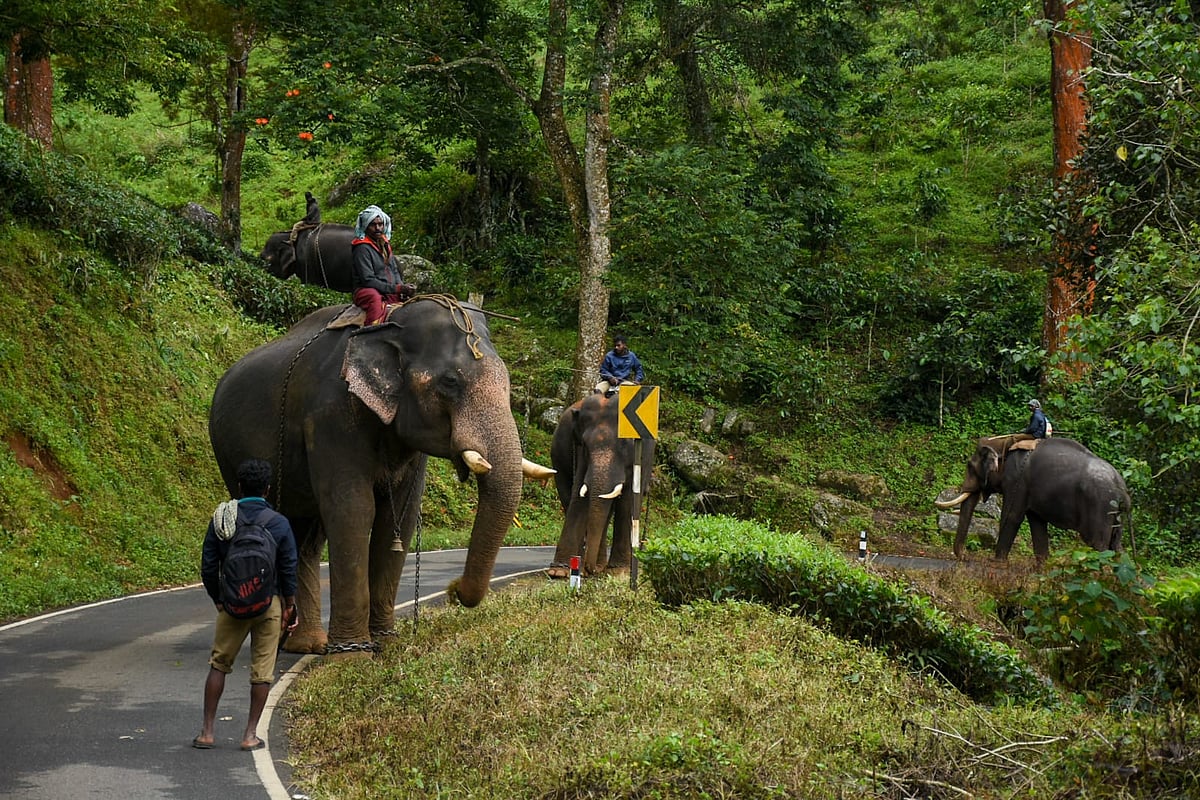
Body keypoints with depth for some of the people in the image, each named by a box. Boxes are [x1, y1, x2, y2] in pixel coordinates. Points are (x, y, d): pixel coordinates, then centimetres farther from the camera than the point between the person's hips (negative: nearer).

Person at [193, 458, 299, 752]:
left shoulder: (220, 519, -4)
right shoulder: (279, 524, -6)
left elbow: (208, 568, -1)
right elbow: (289, 571, -3)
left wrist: (219, 601, 13)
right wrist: (289, 607, 9)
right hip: (269, 604, -1)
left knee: (219, 665, 13)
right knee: (262, 670, 8)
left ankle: (207, 732, 12)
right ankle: (250, 735, 10)